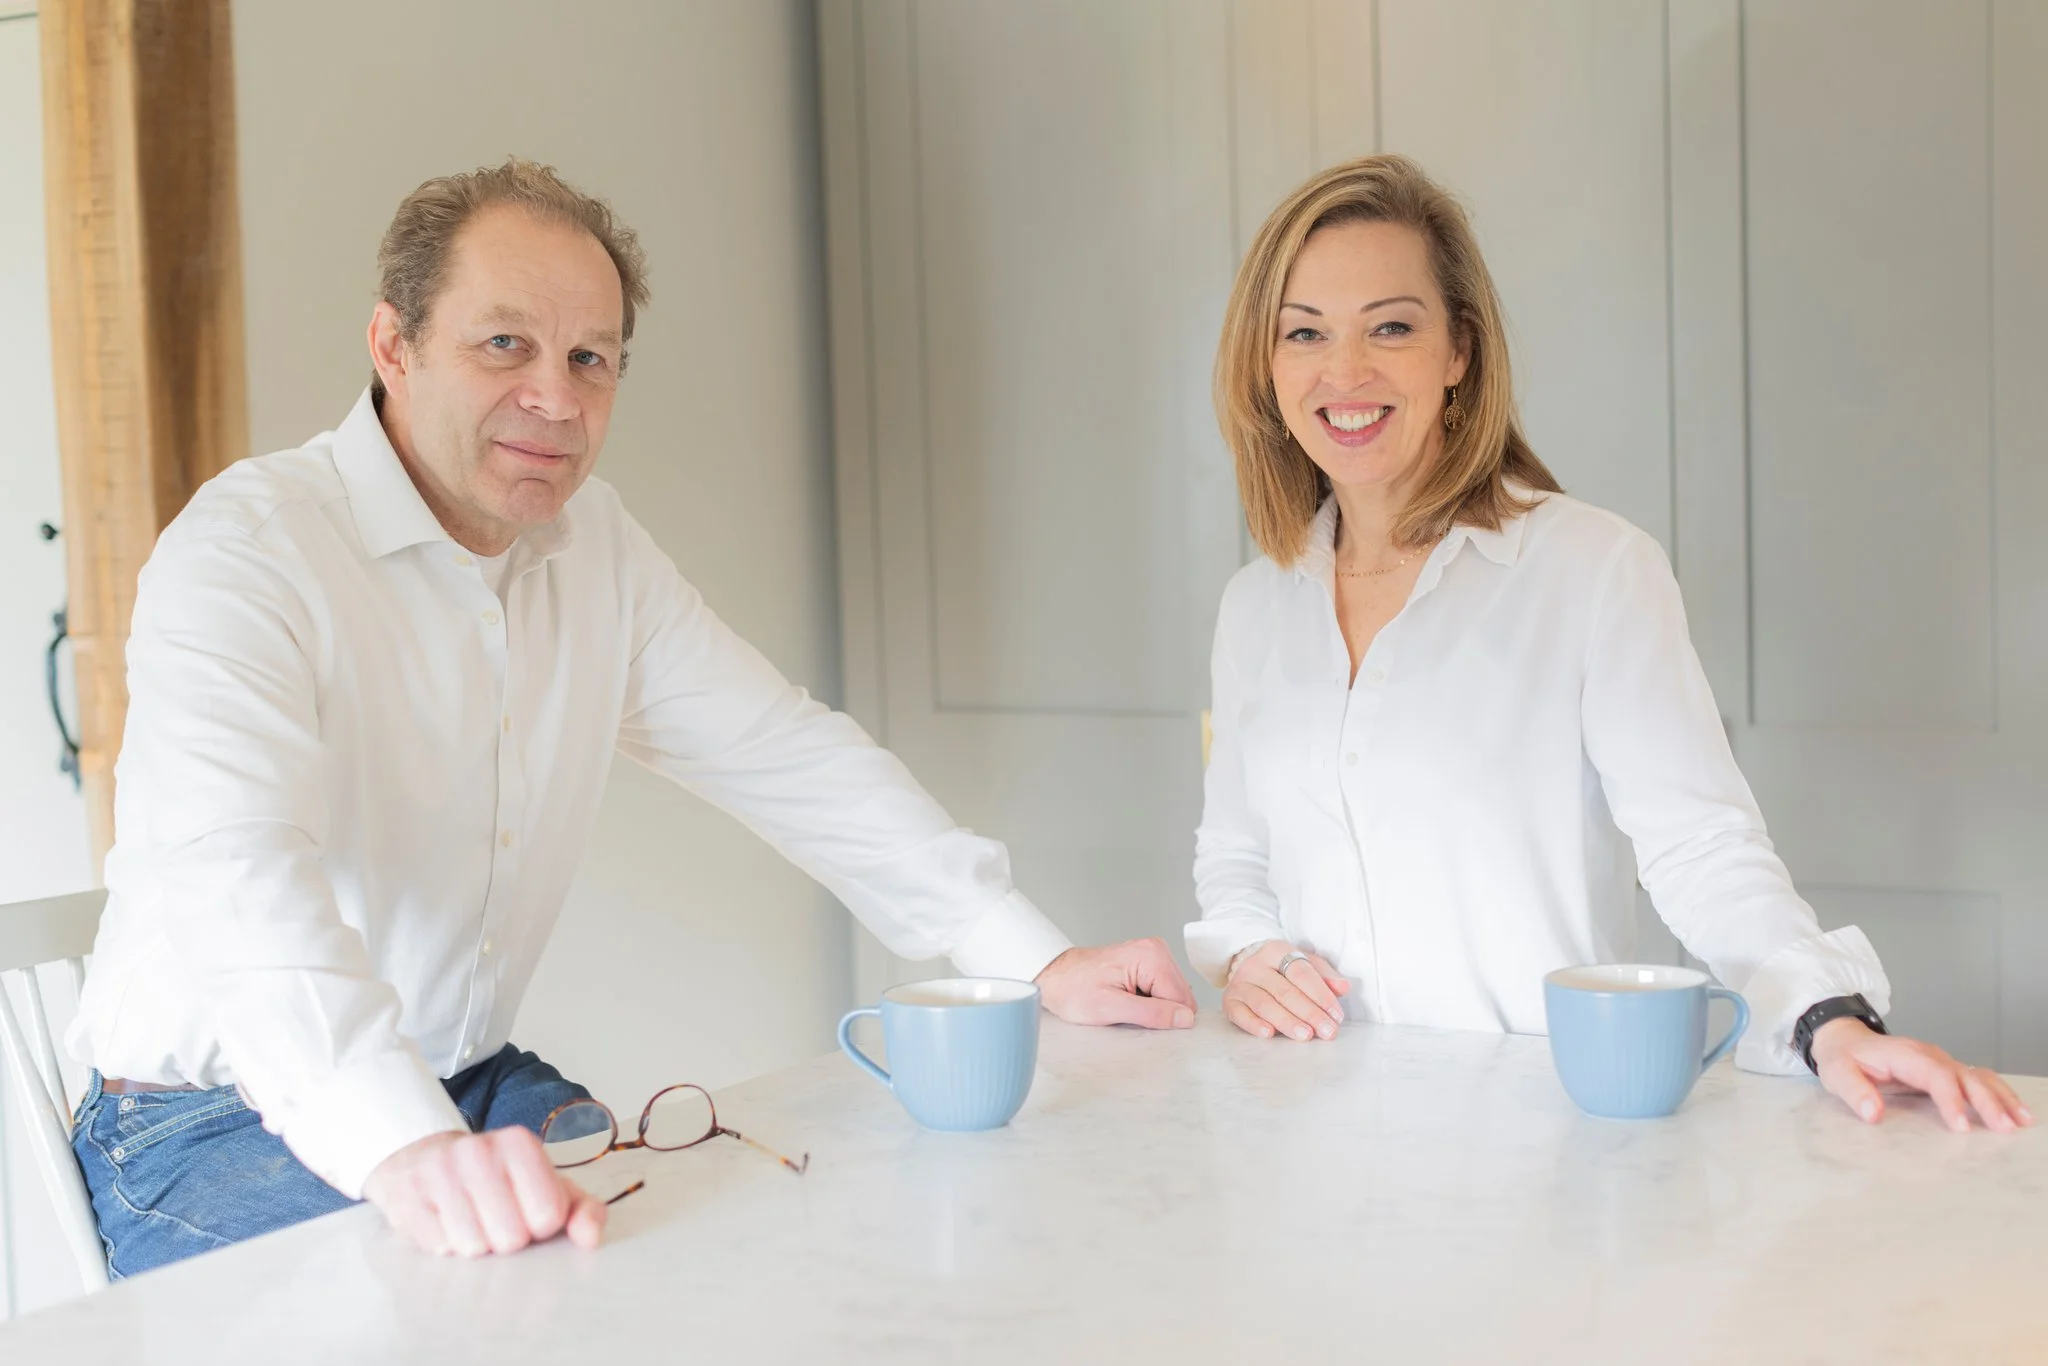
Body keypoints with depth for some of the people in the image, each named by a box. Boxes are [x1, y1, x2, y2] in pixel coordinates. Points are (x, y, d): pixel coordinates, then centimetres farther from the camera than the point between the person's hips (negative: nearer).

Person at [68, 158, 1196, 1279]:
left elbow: (789, 757, 6)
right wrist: (406, 1147, -52)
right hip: (219, 1124, -6)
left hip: (477, 1087, 6)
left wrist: (1040, 963, -4)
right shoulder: (243, 554, -19)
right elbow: (236, 873, -35)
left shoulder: (596, 548, 5)